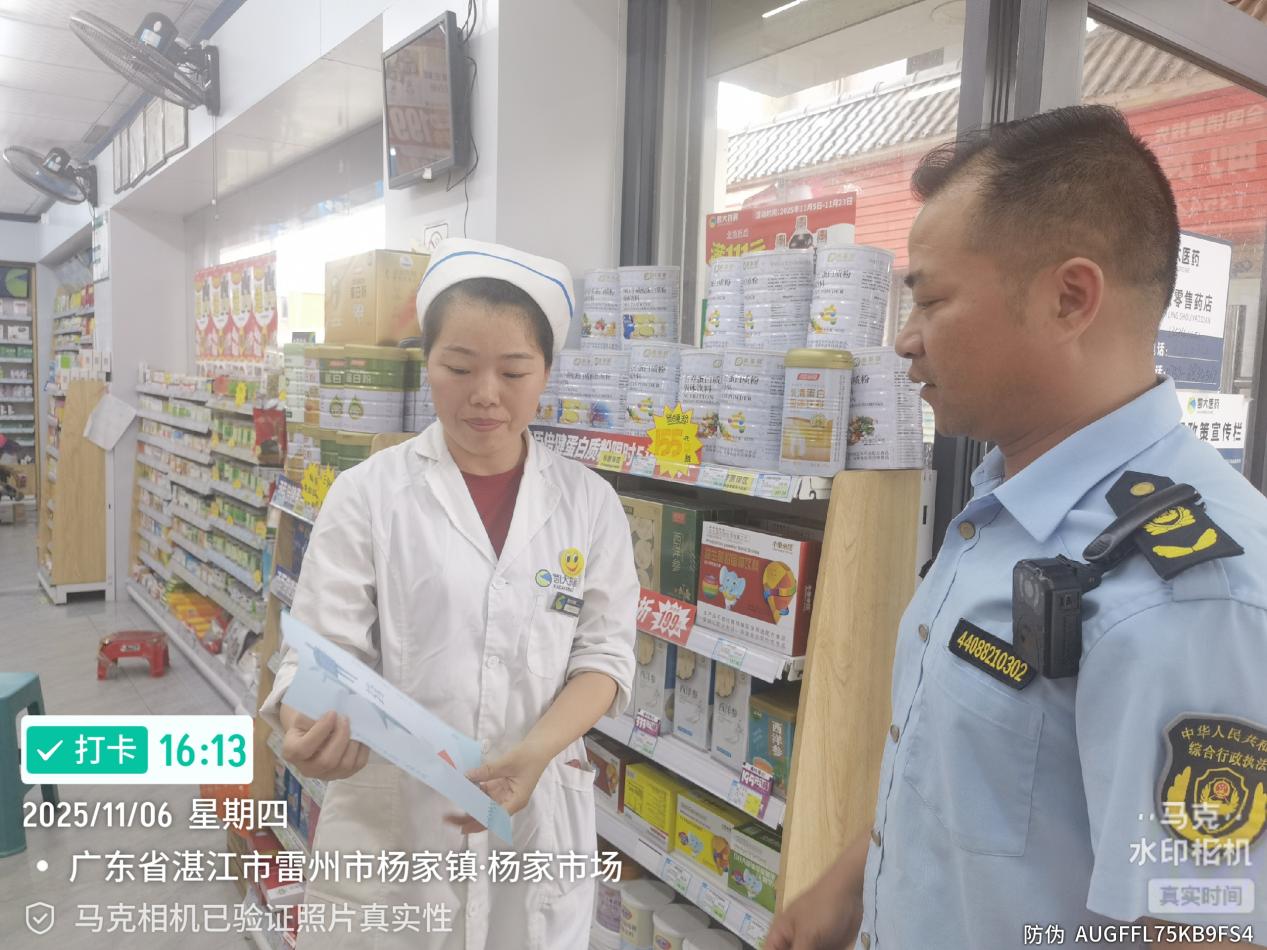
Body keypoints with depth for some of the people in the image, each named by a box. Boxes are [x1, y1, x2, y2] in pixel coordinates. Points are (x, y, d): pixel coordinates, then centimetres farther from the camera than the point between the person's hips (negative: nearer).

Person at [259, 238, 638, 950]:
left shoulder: (590, 502, -2)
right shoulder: (368, 494, -7)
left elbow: (606, 651, -1)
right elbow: (327, 649, -8)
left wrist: (536, 750, -18)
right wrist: (307, 724, -29)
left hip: (536, 815, 2)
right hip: (389, 818, -1)